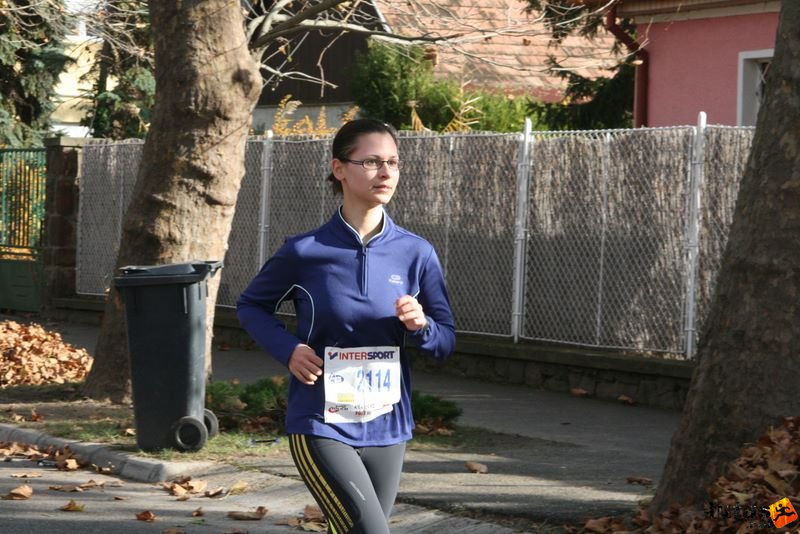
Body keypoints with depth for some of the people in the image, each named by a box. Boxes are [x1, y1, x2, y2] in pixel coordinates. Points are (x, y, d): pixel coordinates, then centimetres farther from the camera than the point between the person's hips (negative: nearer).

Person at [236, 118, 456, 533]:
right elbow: (250, 306, 9)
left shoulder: (416, 253, -1)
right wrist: (287, 349, -10)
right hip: (321, 427, -4)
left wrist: (420, 326, -17)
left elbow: (446, 342, 6)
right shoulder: (306, 252, -7)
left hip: (387, 428, 4)